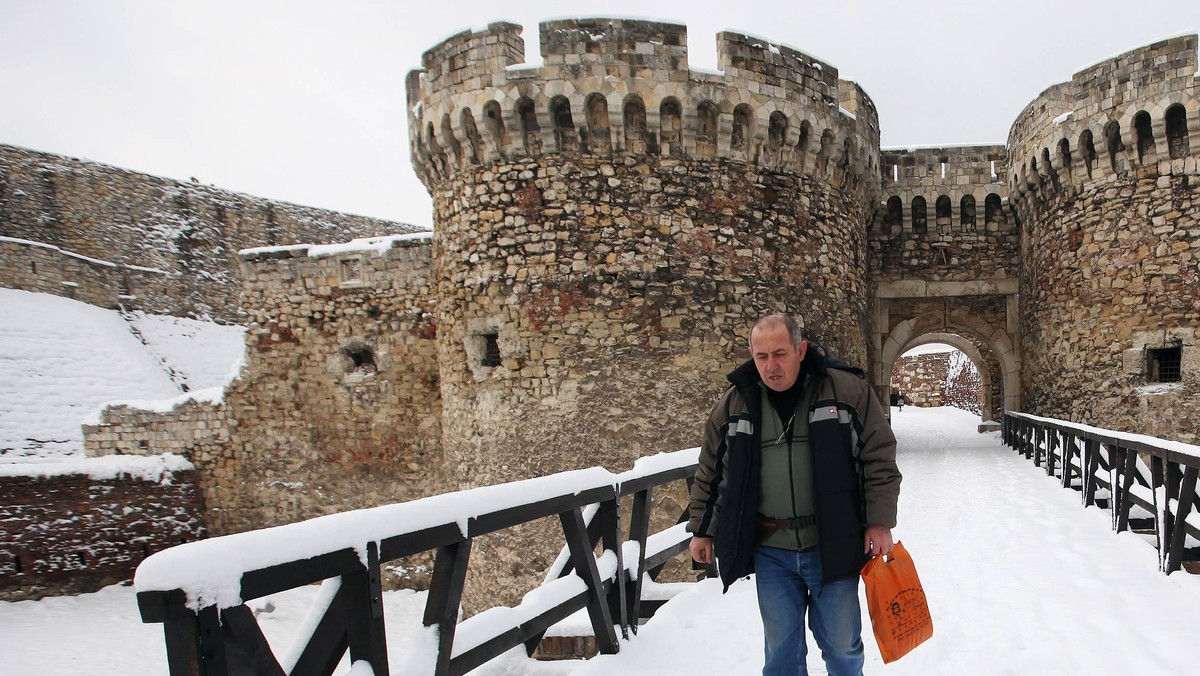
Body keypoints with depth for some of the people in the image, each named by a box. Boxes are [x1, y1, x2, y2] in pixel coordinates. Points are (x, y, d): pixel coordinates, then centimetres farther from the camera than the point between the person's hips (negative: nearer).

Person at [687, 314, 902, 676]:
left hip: (832, 547, -1)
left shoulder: (848, 389, -5)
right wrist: (701, 529, 11)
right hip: (770, 552, 2)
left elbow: (879, 459, -2)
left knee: (842, 645, 12)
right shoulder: (734, 402, 1)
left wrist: (879, 521, -7)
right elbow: (710, 472, 10)